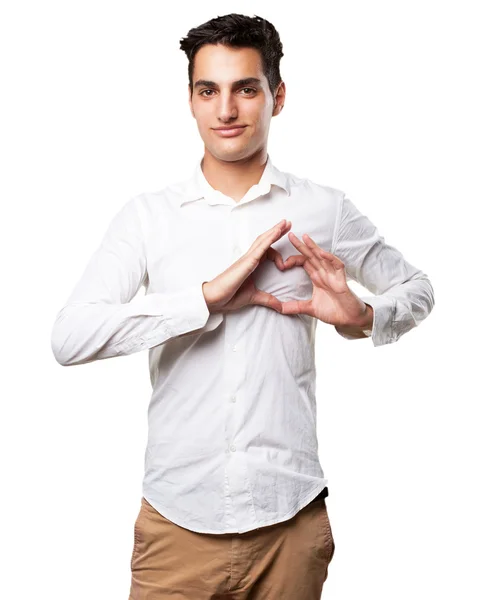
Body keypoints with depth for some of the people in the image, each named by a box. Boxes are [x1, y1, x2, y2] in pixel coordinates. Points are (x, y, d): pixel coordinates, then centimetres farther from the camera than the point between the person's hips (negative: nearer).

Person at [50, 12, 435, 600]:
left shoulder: (324, 211, 3)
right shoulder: (147, 215, 0)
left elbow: (417, 289, 16)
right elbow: (70, 336, -12)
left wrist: (362, 317, -6)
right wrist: (211, 296, -18)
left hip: (290, 520, 1)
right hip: (177, 521, 0)